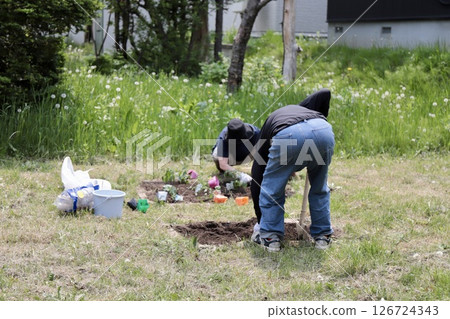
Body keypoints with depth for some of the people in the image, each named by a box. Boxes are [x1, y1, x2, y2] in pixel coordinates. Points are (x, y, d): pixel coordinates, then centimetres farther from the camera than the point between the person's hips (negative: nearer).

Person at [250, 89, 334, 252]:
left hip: (288, 135, -3)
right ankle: (322, 236, 33)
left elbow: (256, 180, 38)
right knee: (319, 188, 27)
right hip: (323, 129, 3)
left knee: (271, 189, 22)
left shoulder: (266, 132, 37)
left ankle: (270, 237, 24)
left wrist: (260, 221, 46)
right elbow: (325, 93, 26)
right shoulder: (300, 108, 46)